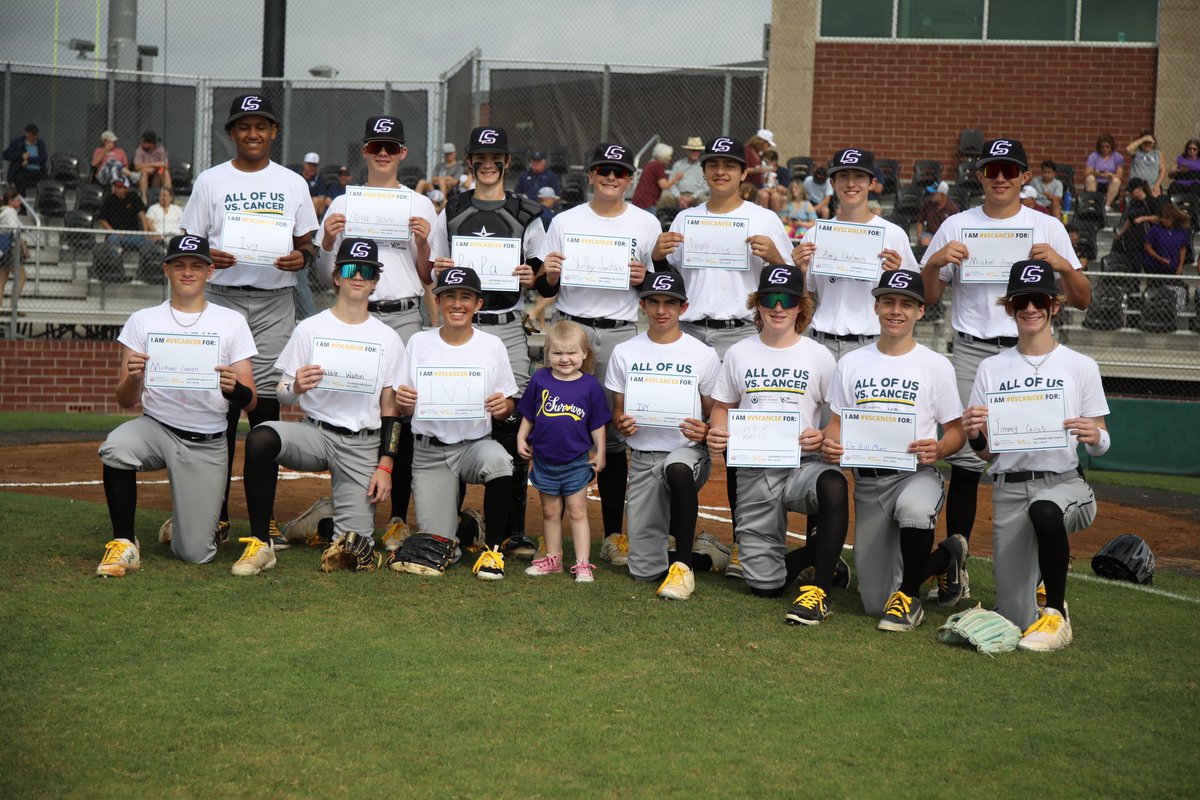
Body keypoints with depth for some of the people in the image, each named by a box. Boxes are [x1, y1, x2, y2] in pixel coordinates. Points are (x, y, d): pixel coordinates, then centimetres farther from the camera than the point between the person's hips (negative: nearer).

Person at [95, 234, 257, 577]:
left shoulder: (232, 322, 2)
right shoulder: (143, 321, 5)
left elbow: (250, 402, -2)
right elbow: (125, 401, 1)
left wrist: (234, 389, -26)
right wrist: (133, 378, -22)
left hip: (207, 445, 0)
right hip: (156, 428, 1)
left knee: (195, 554, -8)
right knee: (115, 447, -35)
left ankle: (192, 521, 29)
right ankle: (124, 543, -15)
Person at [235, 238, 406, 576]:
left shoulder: (388, 339, 6)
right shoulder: (309, 329, 4)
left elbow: (390, 408, 6)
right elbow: (282, 394, 2)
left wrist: (385, 465, -4)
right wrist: (295, 387, -22)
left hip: (362, 446, 1)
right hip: (314, 431, 0)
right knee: (261, 437, -35)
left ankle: (332, 520, 28)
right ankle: (260, 543, -22)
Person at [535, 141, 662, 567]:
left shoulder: (646, 224, 10)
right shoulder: (565, 222, 10)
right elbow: (544, 289, 11)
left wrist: (644, 278, -9)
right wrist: (549, 274, -11)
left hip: (621, 335, 0)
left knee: (614, 433, 0)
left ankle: (613, 534, 8)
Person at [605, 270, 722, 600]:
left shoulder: (703, 355, 2)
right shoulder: (625, 353, 8)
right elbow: (617, 411, 13)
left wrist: (705, 432, -17)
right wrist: (621, 424, -12)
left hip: (687, 451, -3)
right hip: (642, 457, 3)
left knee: (677, 470, -44)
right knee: (644, 570, -4)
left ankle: (684, 564, -26)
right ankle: (705, 554, 30)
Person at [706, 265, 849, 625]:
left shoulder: (818, 356, 3)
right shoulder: (739, 354, 9)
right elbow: (722, 406, 15)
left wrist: (825, 437, -19)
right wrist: (717, 433, -7)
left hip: (803, 464, -2)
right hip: (753, 471, 2)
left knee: (834, 485, -41)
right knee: (764, 584, -2)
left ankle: (819, 590, -26)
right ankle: (818, 552, 32)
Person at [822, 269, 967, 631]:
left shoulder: (936, 366, 2)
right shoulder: (851, 364, 10)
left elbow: (957, 431, 2)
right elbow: (837, 422, 12)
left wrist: (937, 450, -20)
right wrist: (829, 444, -12)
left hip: (917, 474, -3)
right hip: (867, 481, 3)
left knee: (914, 507, -43)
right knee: (875, 603, 1)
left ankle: (908, 595, -17)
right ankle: (946, 556, 30)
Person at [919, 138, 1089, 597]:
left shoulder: (1048, 228, 9)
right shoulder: (956, 227, 11)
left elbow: (1081, 301, 7)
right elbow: (927, 298, 11)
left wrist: (1062, 264, -11)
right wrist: (935, 262, -7)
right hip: (972, 354, 1)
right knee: (964, 460, -2)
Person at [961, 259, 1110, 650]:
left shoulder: (1080, 367, 4)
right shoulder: (992, 369, 9)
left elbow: (1101, 445, 4)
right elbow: (986, 453, 7)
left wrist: (1094, 436, -20)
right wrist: (974, 434, -15)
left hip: (1063, 483, -2)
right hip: (1008, 490, 2)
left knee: (1045, 512, -41)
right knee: (1015, 618, 0)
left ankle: (1056, 614, -20)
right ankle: (1046, 572, 36)